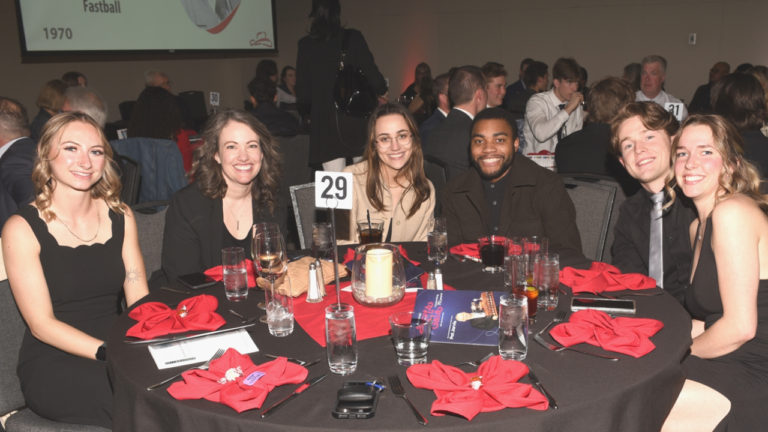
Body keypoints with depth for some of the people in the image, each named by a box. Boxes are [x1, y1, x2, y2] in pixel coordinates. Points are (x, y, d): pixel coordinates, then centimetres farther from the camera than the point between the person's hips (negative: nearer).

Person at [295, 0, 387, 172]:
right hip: (356, 116, -1)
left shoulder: (305, 44, 2)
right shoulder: (353, 37, -2)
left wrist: (306, 111, 23)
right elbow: (373, 76, -6)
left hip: (324, 121, 1)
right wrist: (381, 92, 16)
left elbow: (303, 91, 3)